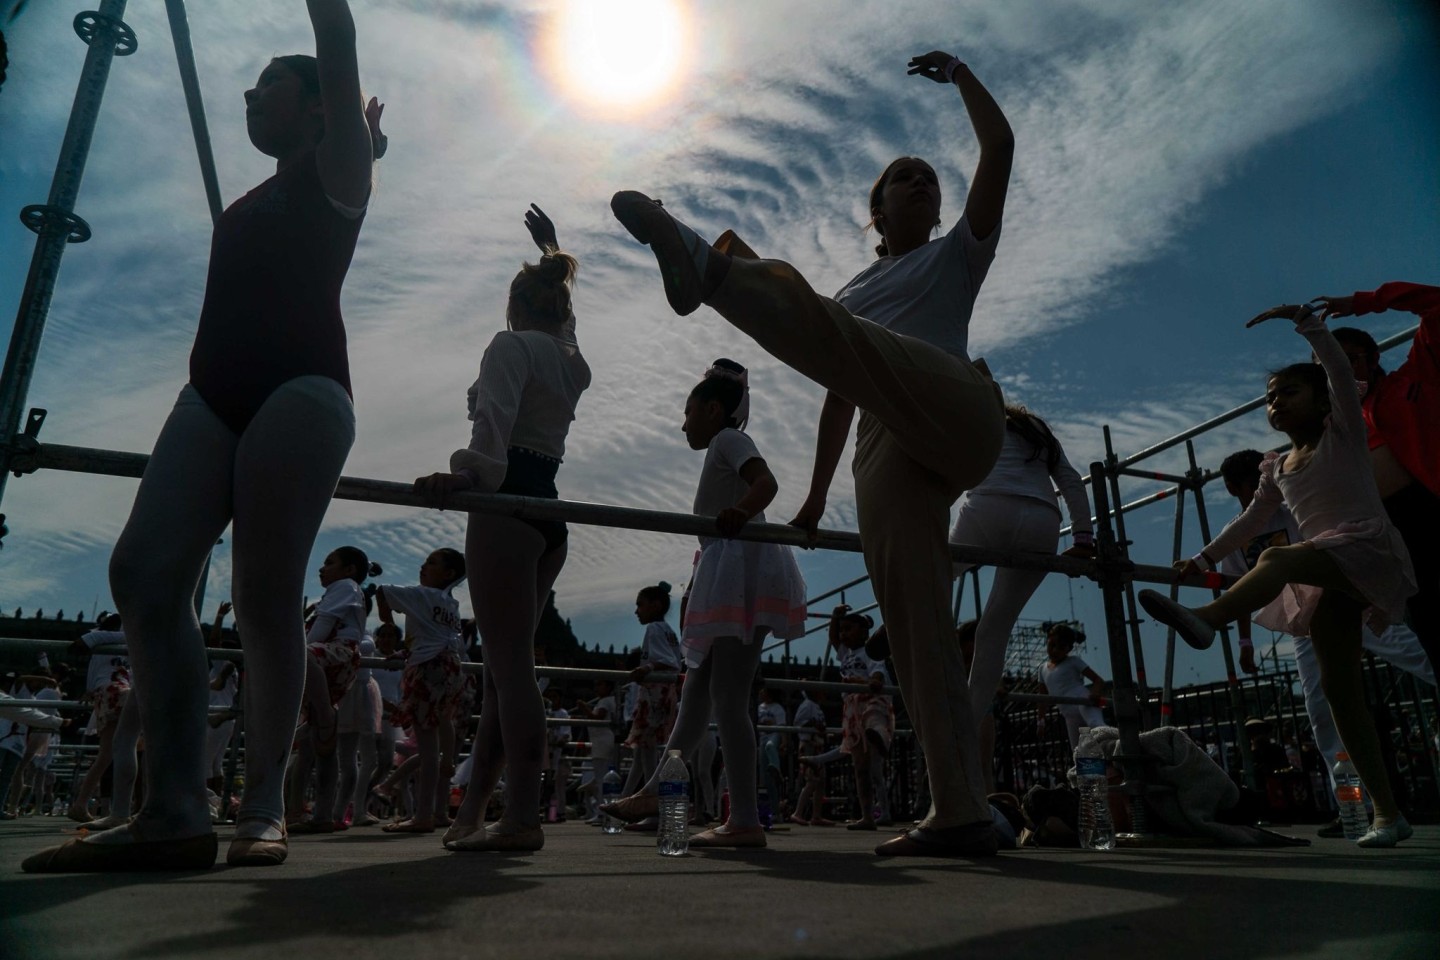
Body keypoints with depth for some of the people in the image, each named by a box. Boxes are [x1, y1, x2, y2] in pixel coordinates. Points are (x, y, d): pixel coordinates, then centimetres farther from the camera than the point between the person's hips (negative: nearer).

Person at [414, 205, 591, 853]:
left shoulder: (511, 344, -1)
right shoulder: (573, 362, 20)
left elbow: (495, 415, -22)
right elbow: (559, 315, 43)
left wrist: (469, 471, -38)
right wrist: (552, 252, 57)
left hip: (508, 502, -8)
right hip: (551, 513, 8)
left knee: (509, 662, -14)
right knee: (505, 664, 9)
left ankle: (523, 817, -17)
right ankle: (472, 810, 15)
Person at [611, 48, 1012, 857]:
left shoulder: (958, 254, 23)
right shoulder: (855, 293, 33)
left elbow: (1000, 146, 13)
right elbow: (841, 396, 27)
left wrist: (958, 72, 24)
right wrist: (816, 498, 21)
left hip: (956, 412, -4)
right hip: (885, 449, 4)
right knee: (916, 623, -9)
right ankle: (963, 813, -10)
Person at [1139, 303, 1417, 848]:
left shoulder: (1344, 433, 7)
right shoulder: (1277, 469, 21)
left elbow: (1340, 371, -8)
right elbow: (1250, 522, 18)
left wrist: (1306, 322, -18)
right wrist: (1203, 559, 8)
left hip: (1369, 550, -6)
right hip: (1327, 576, 7)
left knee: (1278, 559, -37)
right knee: (1338, 686, -3)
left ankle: (1207, 618, -63)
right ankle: (1387, 812, 1)